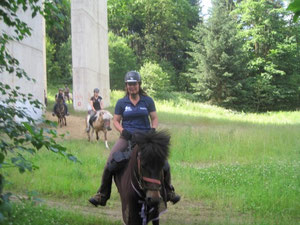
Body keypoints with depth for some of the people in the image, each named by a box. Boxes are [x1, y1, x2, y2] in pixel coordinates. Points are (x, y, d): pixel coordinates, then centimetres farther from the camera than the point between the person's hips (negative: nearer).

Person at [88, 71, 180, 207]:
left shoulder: (148, 101, 7)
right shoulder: (121, 103, 6)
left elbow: (154, 118, 10)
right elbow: (115, 120, 8)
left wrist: (153, 129, -9)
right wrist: (123, 131, -10)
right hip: (127, 137, 0)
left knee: (164, 164, -8)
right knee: (110, 163, -16)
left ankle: (168, 192, 15)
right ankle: (102, 195, -4)